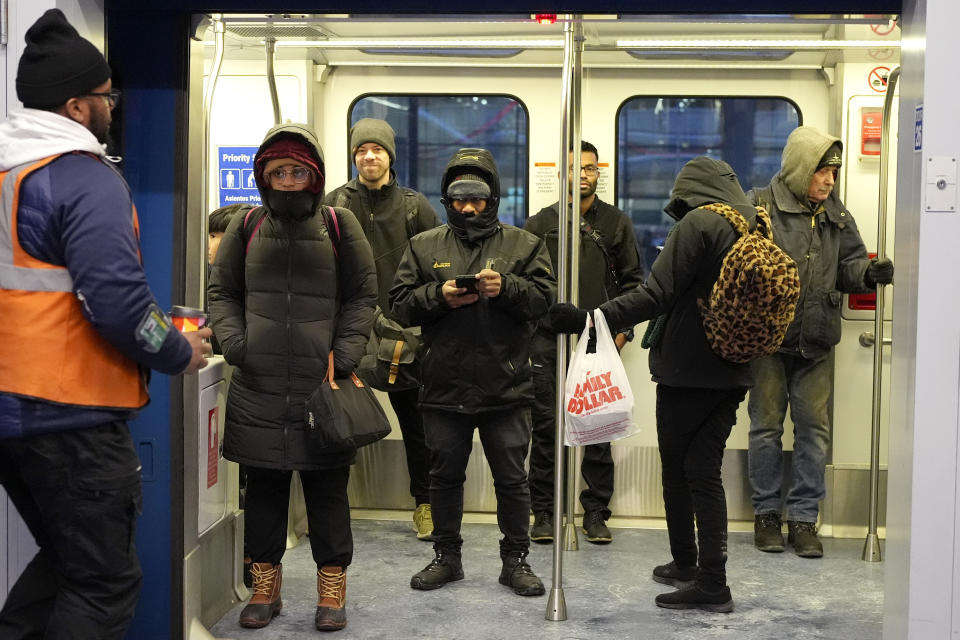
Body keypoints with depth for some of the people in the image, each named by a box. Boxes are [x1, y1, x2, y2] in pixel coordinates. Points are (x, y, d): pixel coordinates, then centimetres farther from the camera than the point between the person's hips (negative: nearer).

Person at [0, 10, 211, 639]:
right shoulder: (86, 178, -15)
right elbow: (115, 299, -23)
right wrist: (179, 352, -6)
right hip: (71, 414, -8)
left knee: (65, 558, 24)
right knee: (106, 584, 3)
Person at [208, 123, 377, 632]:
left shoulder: (340, 227, 3)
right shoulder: (247, 228, 8)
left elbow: (362, 298, 5)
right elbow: (222, 293, 14)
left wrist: (343, 356, -6)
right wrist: (235, 344, -2)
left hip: (323, 383, -2)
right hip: (258, 386, 2)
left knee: (327, 488, 5)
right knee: (263, 485, 10)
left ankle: (332, 587, 18)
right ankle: (265, 585, 23)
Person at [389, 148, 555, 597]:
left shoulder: (524, 245, 4)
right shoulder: (424, 247, 7)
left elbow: (543, 298, -6)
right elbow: (400, 304, 1)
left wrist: (506, 287, -22)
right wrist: (439, 295, -15)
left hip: (506, 387, -1)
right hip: (444, 387, 2)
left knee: (512, 479, 7)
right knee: (445, 476, 13)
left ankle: (515, 559, 21)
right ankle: (447, 556, 28)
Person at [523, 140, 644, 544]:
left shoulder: (616, 223, 9)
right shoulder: (540, 223, 9)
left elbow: (632, 281, 10)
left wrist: (623, 329, 0)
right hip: (548, 340, 0)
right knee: (545, 428, 1)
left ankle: (596, 512, 11)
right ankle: (543, 511, 10)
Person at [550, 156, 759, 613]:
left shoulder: (697, 224, -13)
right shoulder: (755, 225, 10)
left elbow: (655, 296, -20)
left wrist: (588, 319, -19)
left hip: (686, 370, -7)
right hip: (732, 374, 7)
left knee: (676, 469, 8)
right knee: (705, 472, 8)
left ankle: (686, 565, 18)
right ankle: (711, 581, 8)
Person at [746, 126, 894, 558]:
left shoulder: (837, 216, 10)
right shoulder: (759, 206, -6)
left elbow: (848, 266, 13)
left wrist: (870, 273, -9)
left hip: (817, 343, 4)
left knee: (814, 429, 4)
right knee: (767, 426, 6)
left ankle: (803, 517, 15)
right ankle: (767, 513, 19)